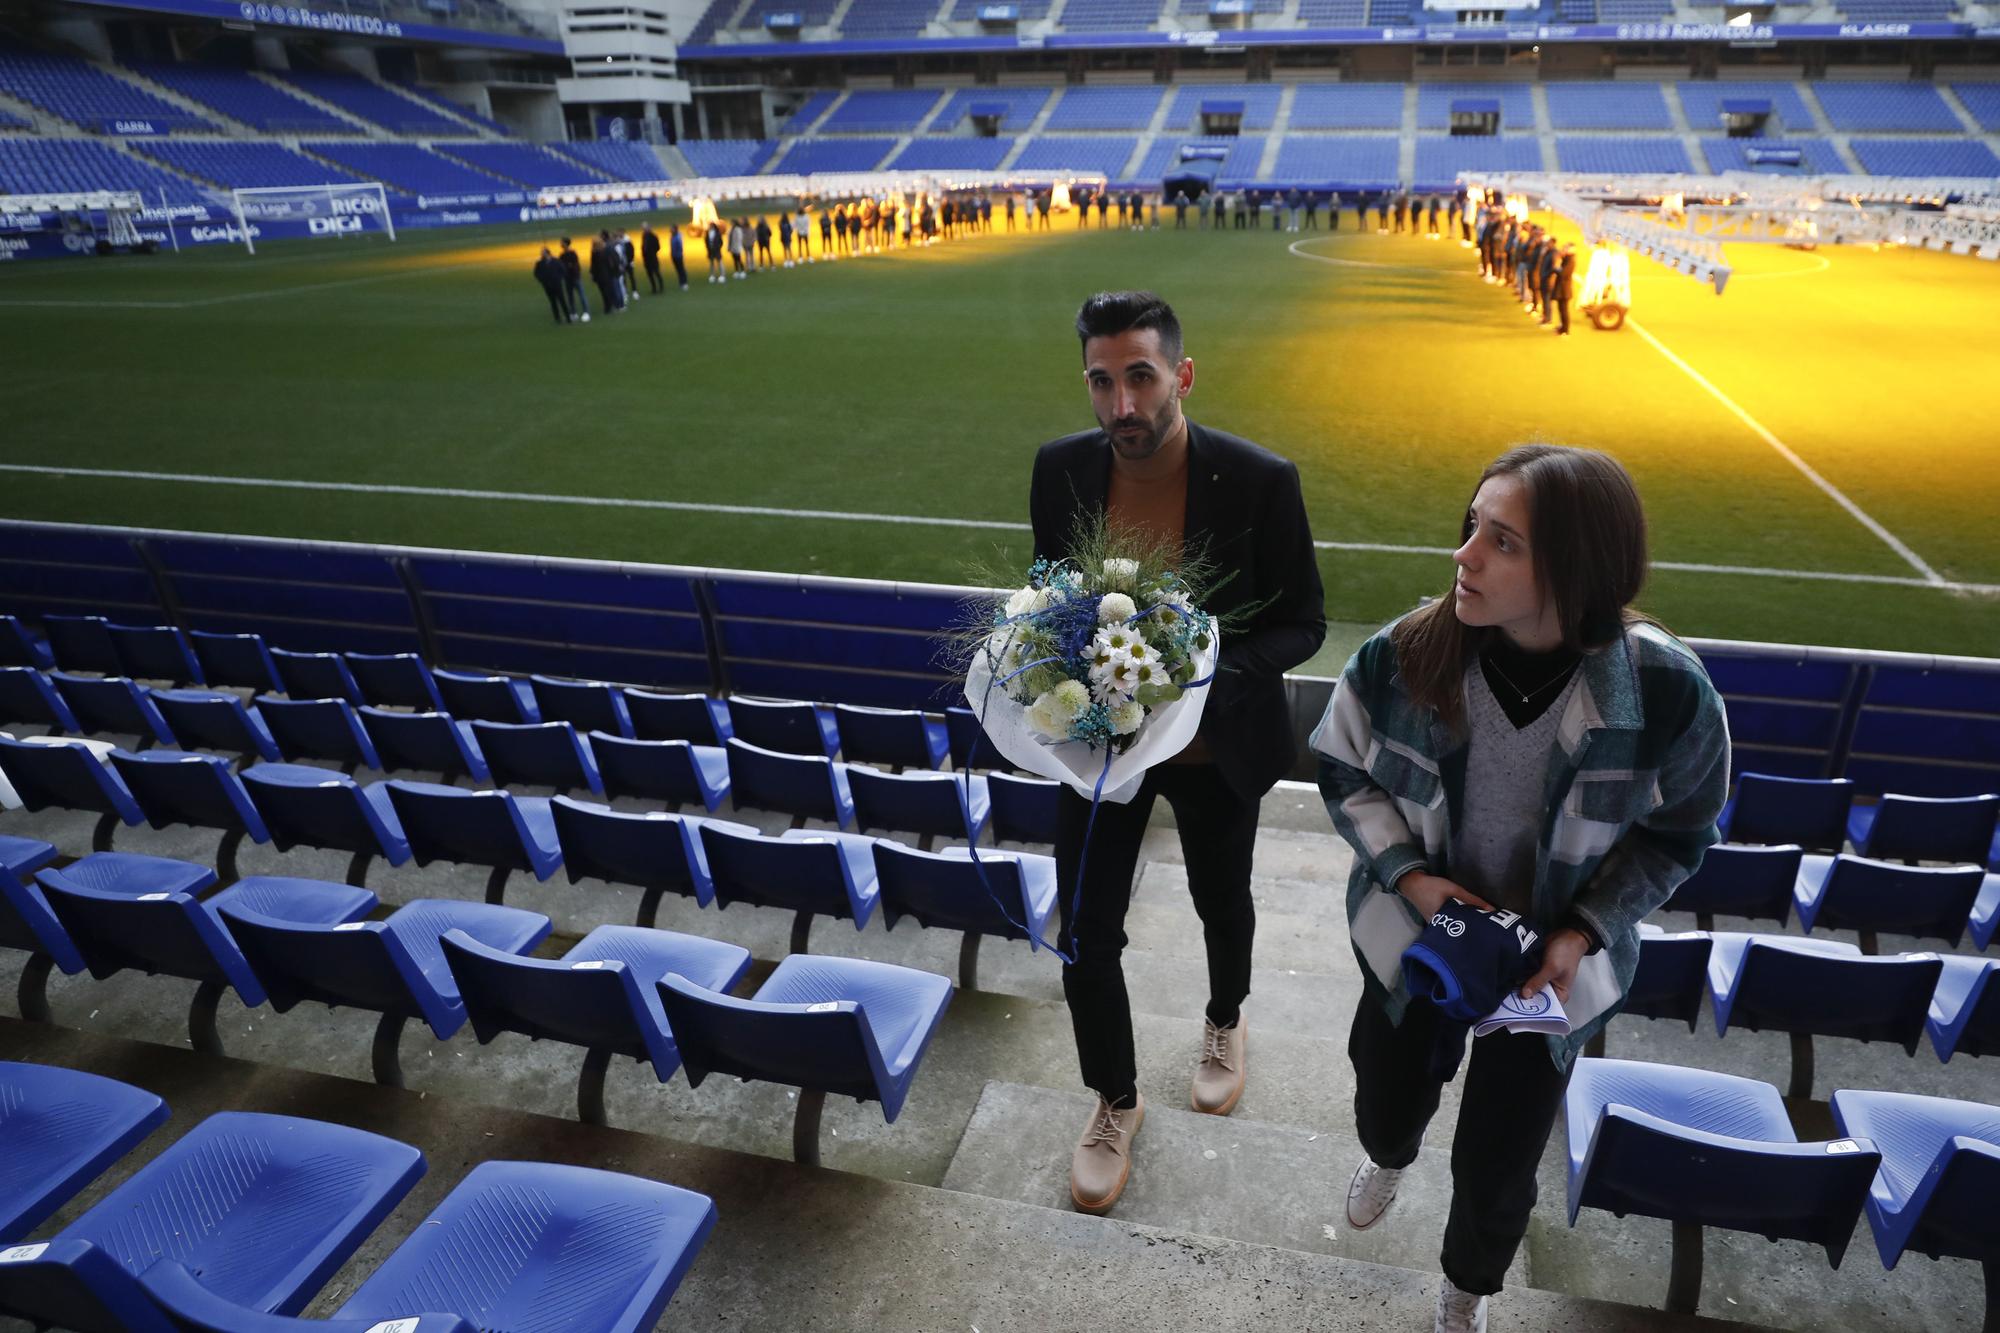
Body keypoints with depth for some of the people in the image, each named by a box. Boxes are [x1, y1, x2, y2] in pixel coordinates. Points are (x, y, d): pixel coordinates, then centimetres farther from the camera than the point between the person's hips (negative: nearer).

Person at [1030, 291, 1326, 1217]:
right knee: (1086, 934, 6)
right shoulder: (1061, 469, -13)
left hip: (1215, 749, -1)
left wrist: (1211, 674, -29)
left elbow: (1302, 622, -12)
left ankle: (1224, 1022, 59)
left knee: (1222, 905, 24)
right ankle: (1115, 1100, 35)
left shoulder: (1260, 482, -23)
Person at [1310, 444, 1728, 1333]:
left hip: (1554, 958, -1)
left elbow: (1676, 833, -8)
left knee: (1497, 1162, 15)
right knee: (1387, 1098, 25)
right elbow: (1343, 772, -8)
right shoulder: (1402, 656, -26)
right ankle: (1388, 1157, 67)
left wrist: (1585, 931, -19)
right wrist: (1410, 875, -21)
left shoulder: (1667, 692, -27)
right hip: (1414, 927, 1)